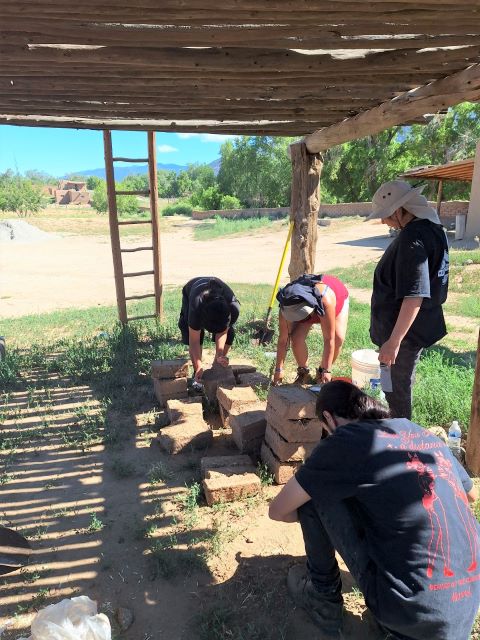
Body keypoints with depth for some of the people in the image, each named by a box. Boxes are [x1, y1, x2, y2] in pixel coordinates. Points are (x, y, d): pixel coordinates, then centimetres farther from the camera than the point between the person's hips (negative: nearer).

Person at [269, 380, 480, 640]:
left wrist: (310, 514, 18)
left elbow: (278, 511, -1)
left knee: (314, 491, 0)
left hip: (411, 614, -6)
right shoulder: (424, 434, 7)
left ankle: (323, 597, 17)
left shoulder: (347, 439, -11)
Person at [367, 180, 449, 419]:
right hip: (419, 326, 10)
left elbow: (414, 296, -30)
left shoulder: (412, 239, -25)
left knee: (396, 390, 6)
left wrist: (393, 341, -28)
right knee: (398, 387, 24)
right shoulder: (432, 228, 7)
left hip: (405, 331, -10)